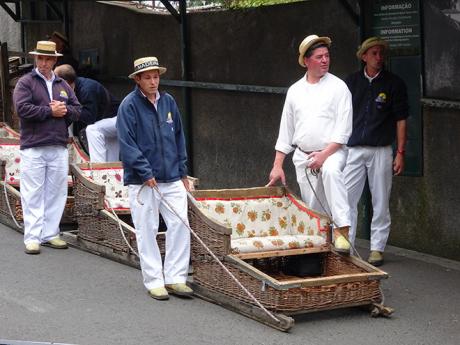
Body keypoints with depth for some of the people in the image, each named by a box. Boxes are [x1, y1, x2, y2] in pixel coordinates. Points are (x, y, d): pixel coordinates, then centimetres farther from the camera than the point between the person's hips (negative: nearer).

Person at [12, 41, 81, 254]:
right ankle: (32, 237, -2)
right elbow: (22, 108, -12)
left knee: (56, 193, 7)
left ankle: (50, 234, 15)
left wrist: (64, 109, -7)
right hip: (33, 147, -5)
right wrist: (50, 111, -10)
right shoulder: (25, 83, 2)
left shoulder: (62, 85, 17)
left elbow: (77, 109, 15)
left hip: (59, 147, 5)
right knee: (33, 194, -5)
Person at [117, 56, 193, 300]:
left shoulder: (168, 101, 9)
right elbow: (126, 144, -11)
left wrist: (182, 171, 13)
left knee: (180, 225, 0)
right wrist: (146, 173, -14)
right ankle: (154, 282, 12)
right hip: (142, 181, -5)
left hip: (172, 179, 5)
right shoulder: (129, 105, -7)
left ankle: (175, 278, 10)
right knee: (147, 231, 2)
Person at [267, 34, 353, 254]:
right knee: (313, 210, 4)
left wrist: (324, 154, -18)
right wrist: (277, 165, 9)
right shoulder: (295, 91, 10)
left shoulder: (338, 87, -1)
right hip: (303, 157, 4)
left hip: (331, 152, -4)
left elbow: (343, 129, -8)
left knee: (331, 171, -37)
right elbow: (286, 131, 14)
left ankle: (342, 230, -43)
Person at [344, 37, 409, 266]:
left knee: (380, 202, 4)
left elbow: (401, 120, 2)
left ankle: (377, 248, 13)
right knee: (345, 199, -2)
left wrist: (400, 153, -3)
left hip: (381, 150, -1)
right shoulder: (351, 82, 7)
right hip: (353, 150, 2)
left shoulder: (394, 83, 2)